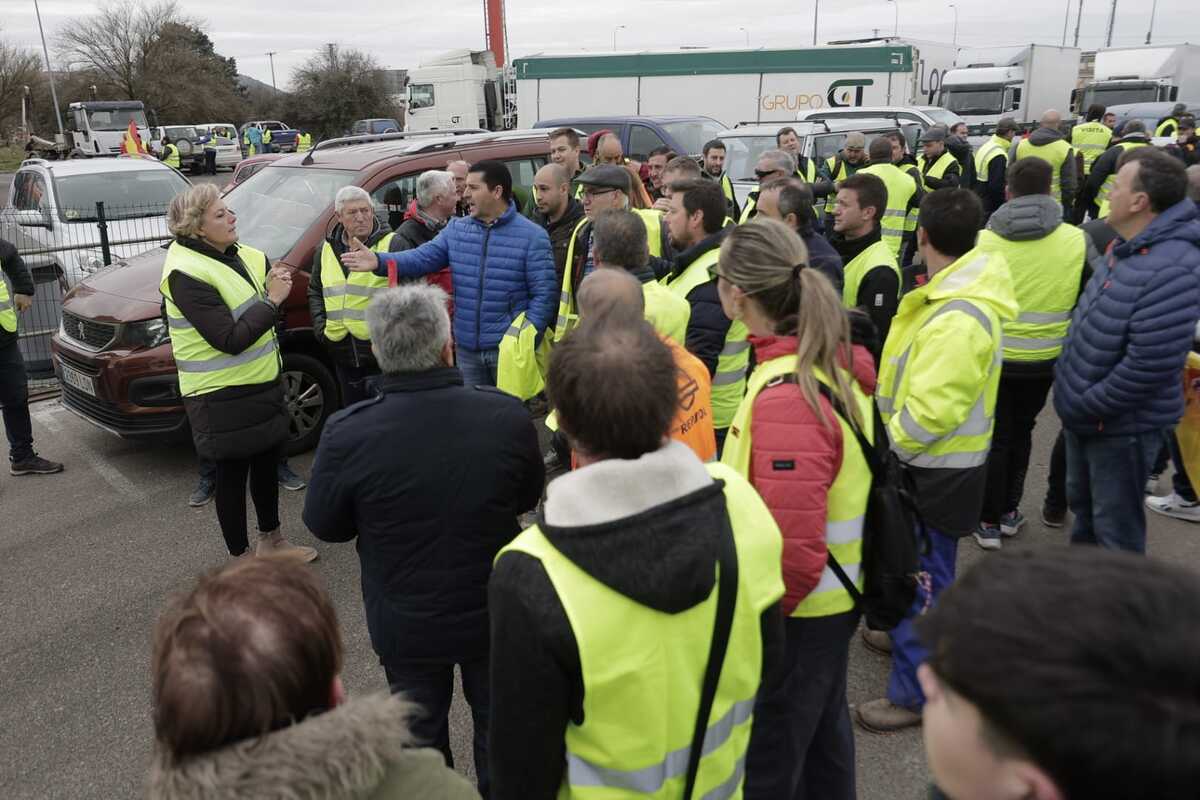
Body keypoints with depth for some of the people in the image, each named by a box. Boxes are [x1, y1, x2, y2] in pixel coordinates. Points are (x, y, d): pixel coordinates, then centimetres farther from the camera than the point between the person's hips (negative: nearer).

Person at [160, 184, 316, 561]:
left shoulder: (232, 253, 5)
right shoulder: (186, 274, -21)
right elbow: (230, 339, -26)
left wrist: (271, 284, -7)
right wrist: (272, 299, -21)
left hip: (261, 384, 9)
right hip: (223, 399, -9)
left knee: (267, 462, 20)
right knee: (233, 474, 5)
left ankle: (271, 541, 38)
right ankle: (241, 557, 21)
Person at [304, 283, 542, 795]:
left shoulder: (347, 435, -25)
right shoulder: (507, 416, -22)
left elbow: (324, 525, -8)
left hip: (405, 622, 0)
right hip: (494, 613, 1)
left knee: (421, 730, 24)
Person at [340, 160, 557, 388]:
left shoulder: (533, 236, -7)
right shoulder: (455, 230, 9)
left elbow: (544, 293, -9)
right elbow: (422, 257, 0)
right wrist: (379, 261, -17)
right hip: (467, 348, 5)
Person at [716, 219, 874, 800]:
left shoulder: (785, 398, -31)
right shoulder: (836, 360, -2)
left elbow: (794, 553, -31)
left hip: (798, 615, -9)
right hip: (835, 597, 9)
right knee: (822, 735, 29)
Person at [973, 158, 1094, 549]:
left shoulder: (983, 241, -13)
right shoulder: (1078, 241, -8)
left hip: (990, 356, -2)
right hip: (1044, 361, 2)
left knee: (995, 437, 12)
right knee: (1021, 432, 21)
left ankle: (989, 521, 17)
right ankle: (1009, 511, 31)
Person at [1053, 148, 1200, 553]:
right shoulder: (1125, 246, 3)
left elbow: (1148, 365, -31)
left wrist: (1083, 408, -20)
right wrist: (1070, 387, 9)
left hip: (1121, 425, -9)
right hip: (1083, 414, 9)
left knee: (1114, 527, 9)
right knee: (1082, 503, 26)